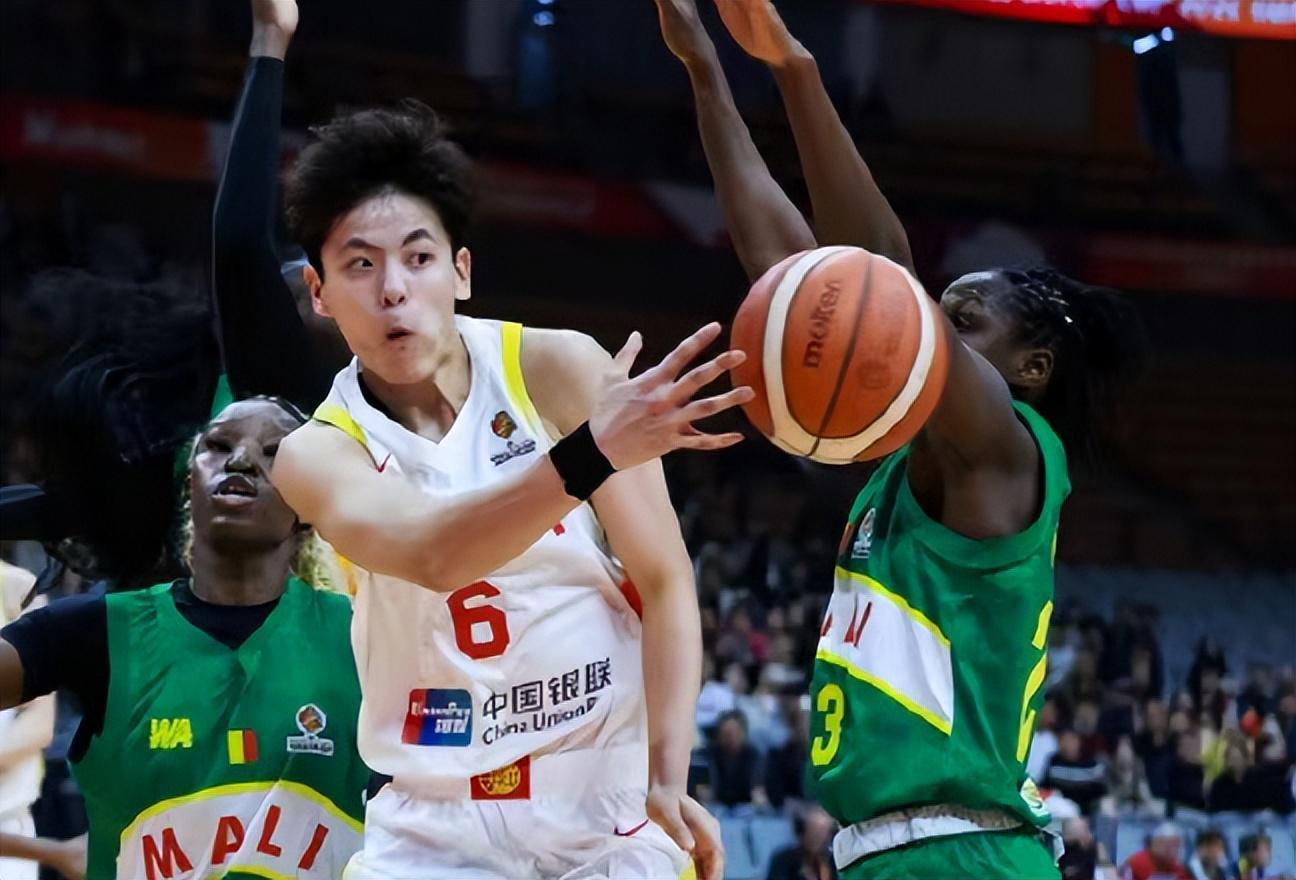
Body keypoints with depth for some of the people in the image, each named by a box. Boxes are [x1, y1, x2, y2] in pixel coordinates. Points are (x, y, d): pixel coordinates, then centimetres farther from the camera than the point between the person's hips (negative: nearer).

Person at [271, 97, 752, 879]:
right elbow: (427, 553, -30)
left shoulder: (558, 369, -8)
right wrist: (588, 456, -46)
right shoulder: (319, 455, -8)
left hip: (612, 804, 0)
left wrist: (668, 777, -16)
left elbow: (664, 580, -5)